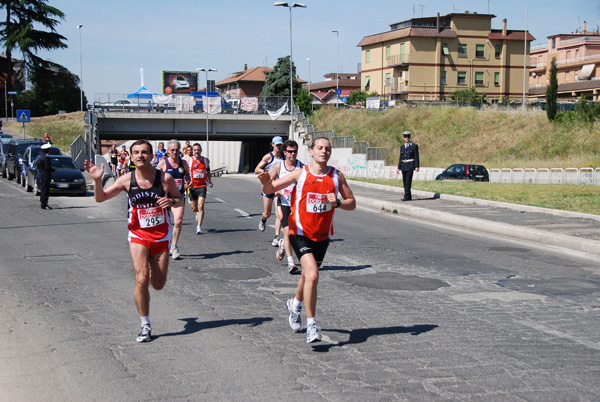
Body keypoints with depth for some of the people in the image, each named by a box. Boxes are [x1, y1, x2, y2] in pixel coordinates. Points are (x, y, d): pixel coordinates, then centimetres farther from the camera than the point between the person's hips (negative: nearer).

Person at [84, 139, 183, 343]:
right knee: (141, 279, -16)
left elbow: (180, 200, 5)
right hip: (138, 236, -1)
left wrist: (171, 201, -19)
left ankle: (151, 265, 45)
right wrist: (97, 180, -21)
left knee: (158, 285, 7)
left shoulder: (165, 178, -8)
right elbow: (100, 198, -2)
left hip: (161, 236, 1)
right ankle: (145, 326, -2)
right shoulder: (127, 180, -6)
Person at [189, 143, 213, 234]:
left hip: (202, 186, 0)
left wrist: (210, 181, 6)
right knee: (194, 208, 10)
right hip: (192, 186, 0)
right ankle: (198, 213, 48)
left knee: (200, 206, -15)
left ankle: (199, 227, -14)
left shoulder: (206, 160, 5)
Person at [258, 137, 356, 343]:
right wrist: (266, 183, -34)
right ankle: (311, 325, -12)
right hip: (300, 233, -4)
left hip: (322, 236, 4)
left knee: (308, 275, 19)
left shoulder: (337, 176, 0)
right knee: (312, 275, -21)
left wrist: (337, 202, -16)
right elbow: (271, 189, -10)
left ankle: (295, 304, 51)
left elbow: (352, 203, 6)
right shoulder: (300, 174, -8)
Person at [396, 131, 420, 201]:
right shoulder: (402, 147, 15)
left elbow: (416, 157, -4)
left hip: (410, 166, -6)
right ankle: (409, 196, 15)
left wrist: (417, 166, -13)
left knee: (408, 181, -12)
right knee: (405, 182, 6)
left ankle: (407, 196, -14)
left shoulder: (414, 146, -1)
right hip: (403, 166, 6)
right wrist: (398, 168, 13)